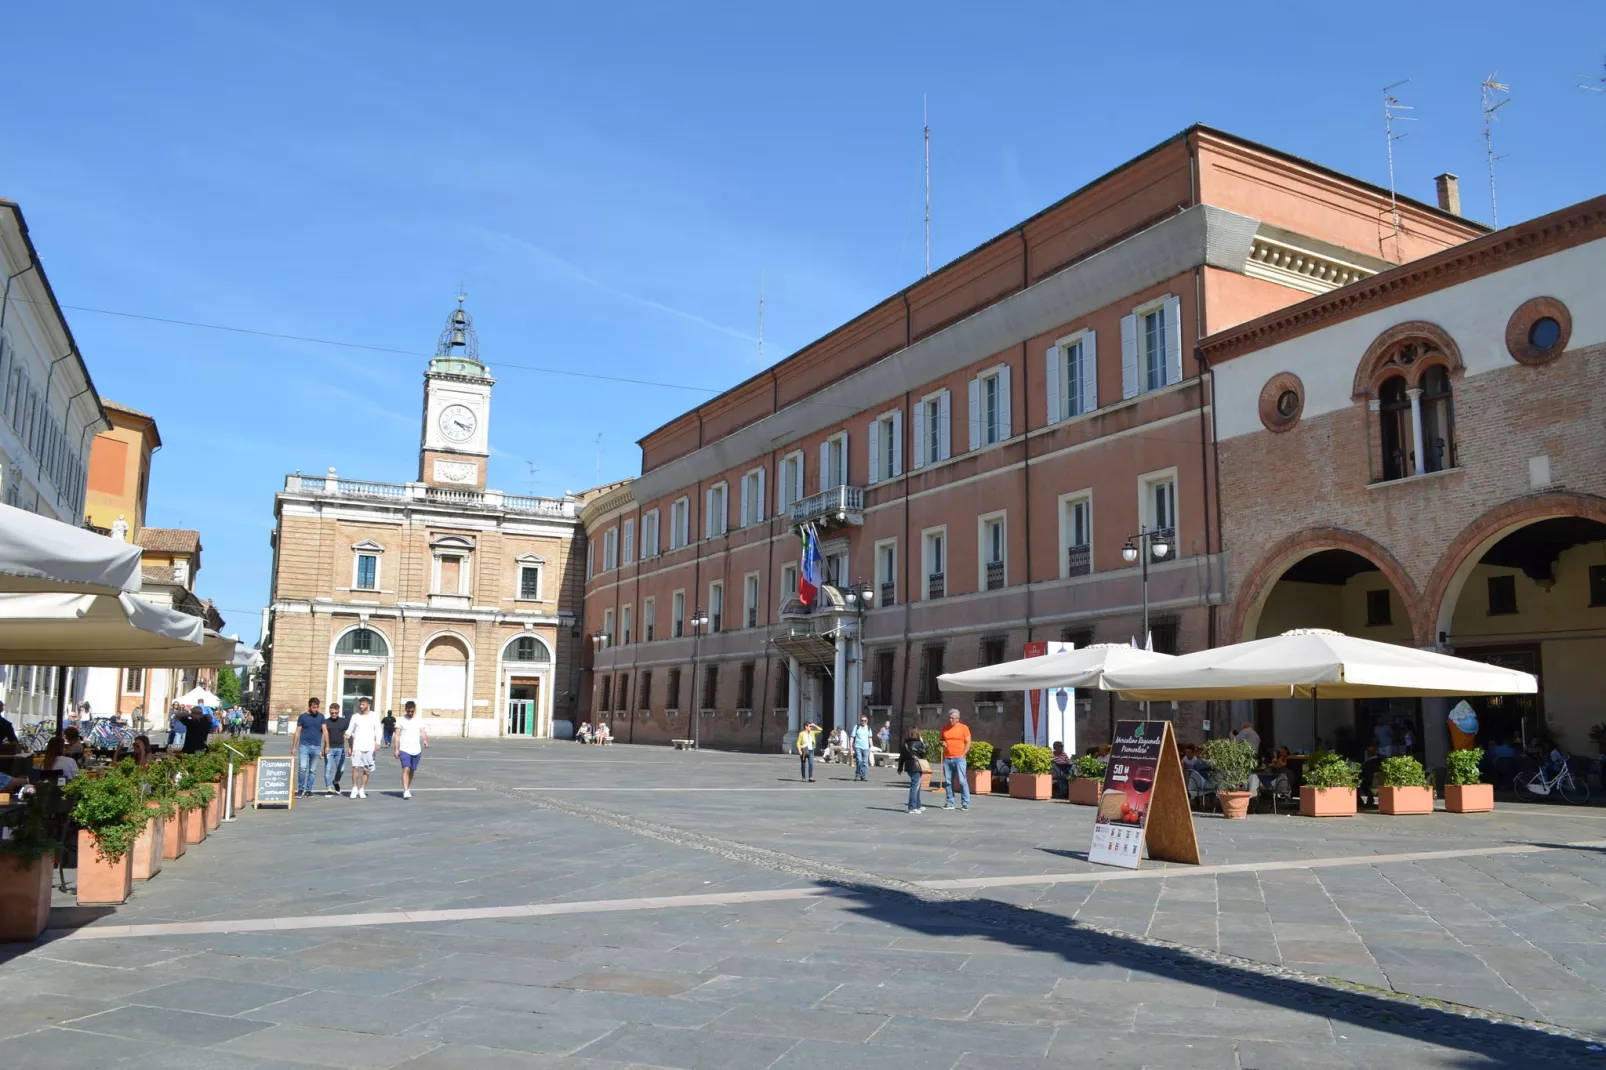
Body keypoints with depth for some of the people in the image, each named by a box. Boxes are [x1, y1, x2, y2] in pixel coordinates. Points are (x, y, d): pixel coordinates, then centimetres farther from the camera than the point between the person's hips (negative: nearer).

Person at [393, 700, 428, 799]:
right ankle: (406, 791, -20)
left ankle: (408, 789, 27)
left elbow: (422, 732, -1)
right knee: (406, 769, -16)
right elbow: (397, 735, 0)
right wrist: (396, 749, -4)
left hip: (416, 750, 3)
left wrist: (425, 740, -22)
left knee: (412, 770, 12)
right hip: (404, 749, -3)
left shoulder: (419, 720, 8)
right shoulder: (401, 720, 0)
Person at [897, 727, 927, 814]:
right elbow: (924, 753, -5)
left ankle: (918, 805, 32)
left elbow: (902, 757, 9)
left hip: (909, 767, 7)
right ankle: (912, 807, -6)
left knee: (916, 786, 21)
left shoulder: (905, 744, 6)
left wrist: (900, 768, 16)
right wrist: (923, 742, 4)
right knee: (915, 786, -4)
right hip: (916, 767, -7)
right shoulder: (918, 744, -13)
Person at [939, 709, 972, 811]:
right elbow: (942, 740, 22)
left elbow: (968, 742, 0)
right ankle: (949, 803, 9)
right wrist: (942, 744, -1)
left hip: (959, 758, -4)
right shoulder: (944, 728, 12)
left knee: (962, 781, -6)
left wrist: (962, 754, -9)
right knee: (948, 781, 4)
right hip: (947, 759, 4)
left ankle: (965, 803, -3)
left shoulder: (963, 728, 2)